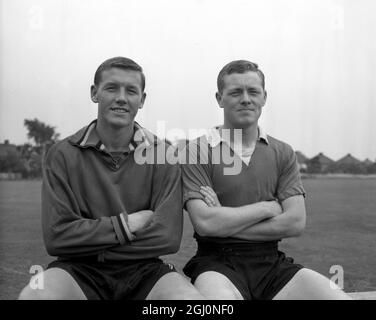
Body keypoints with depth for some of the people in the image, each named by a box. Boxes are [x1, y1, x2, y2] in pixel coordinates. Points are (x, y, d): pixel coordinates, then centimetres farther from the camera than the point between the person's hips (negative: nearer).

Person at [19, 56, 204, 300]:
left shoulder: (162, 154, -1)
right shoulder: (63, 155, -1)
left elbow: (168, 238, -10)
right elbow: (56, 236, -10)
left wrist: (89, 243, -10)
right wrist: (125, 225, -12)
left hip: (143, 272, 1)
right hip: (80, 271, 0)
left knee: (190, 297, -31)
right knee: (33, 294, -33)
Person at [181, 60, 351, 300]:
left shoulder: (283, 153, 10)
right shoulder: (198, 151, -1)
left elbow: (296, 222, -1)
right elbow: (204, 223, -12)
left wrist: (226, 224, -8)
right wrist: (266, 208, -4)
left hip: (272, 262, 4)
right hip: (218, 262, -3)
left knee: (339, 296, -20)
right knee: (217, 293, -38)